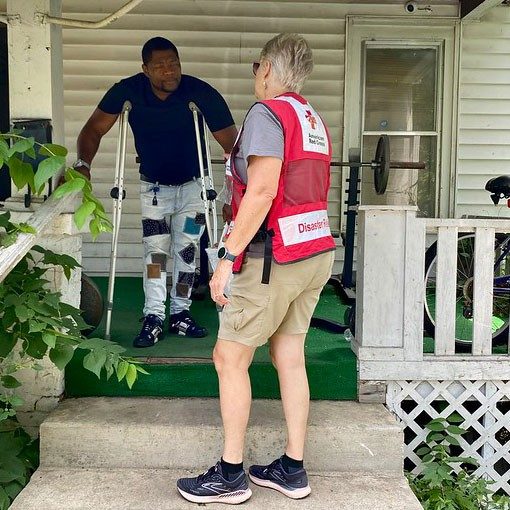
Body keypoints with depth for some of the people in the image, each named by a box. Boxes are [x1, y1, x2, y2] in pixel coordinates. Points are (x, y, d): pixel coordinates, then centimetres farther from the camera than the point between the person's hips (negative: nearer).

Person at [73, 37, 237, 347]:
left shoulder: (201, 92, -25)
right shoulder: (128, 91, -19)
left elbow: (230, 142, -23)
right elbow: (95, 129, -11)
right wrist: (83, 164, -28)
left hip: (192, 185, 0)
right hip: (154, 185, 0)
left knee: (186, 251, 5)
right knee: (155, 249, -6)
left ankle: (180, 313, 17)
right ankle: (153, 319, -2)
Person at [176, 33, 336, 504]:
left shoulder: (267, 112, -11)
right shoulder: (314, 119, 17)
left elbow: (262, 191, -22)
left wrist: (227, 257, -20)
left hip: (274, 258, -9)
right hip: (316, 253, 9)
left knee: (230, 358, 2)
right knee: (290, 358, 13)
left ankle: (231, 475, 10)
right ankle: (293, 470, 21)